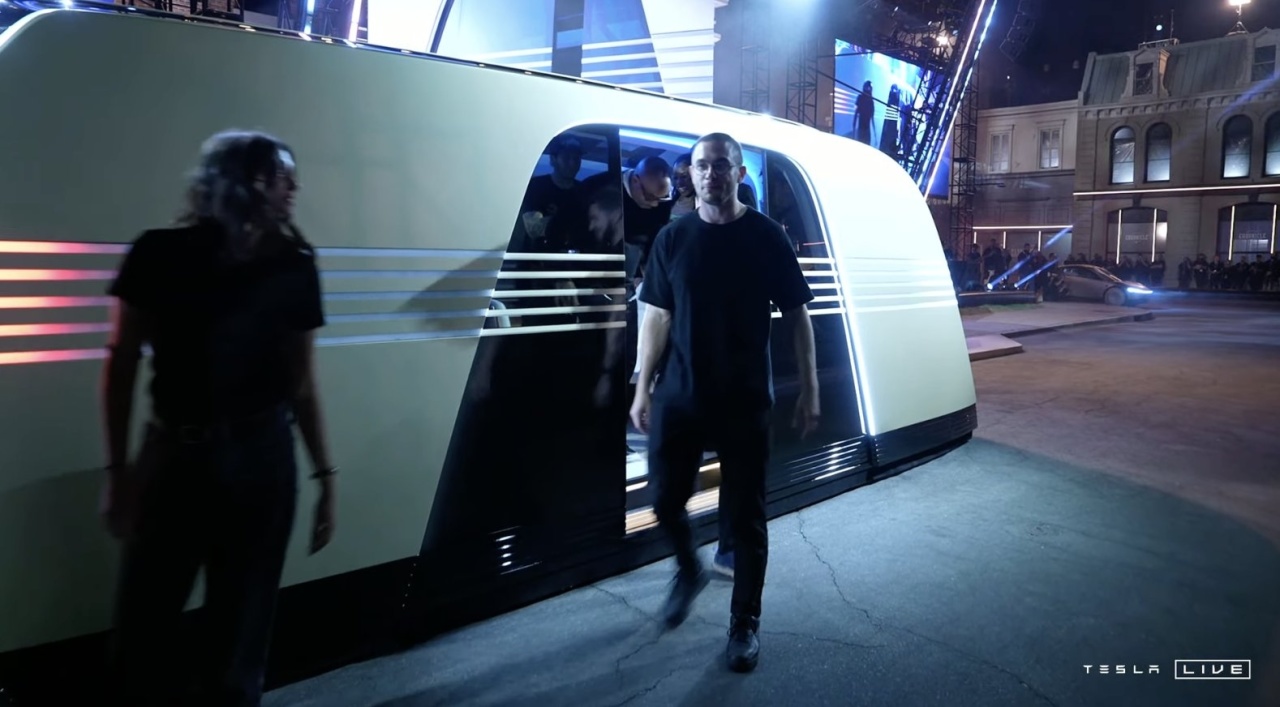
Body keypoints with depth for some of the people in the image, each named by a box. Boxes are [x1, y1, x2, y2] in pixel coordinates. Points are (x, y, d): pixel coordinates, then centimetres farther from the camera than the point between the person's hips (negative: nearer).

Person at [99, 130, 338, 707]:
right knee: (141, 632, 6)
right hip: (173, 457, 0)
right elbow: (122, 365, 0)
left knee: (240, 634, 10)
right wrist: (118, 468, -4)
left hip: (261, 461, 1)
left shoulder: (293, 268, 2)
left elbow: (302, 383, 5)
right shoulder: (161, 255, -3)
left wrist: (324, 474, 4)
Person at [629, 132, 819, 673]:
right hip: (677, 398, 2)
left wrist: (809, 390, -4)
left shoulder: (767, 237, -3)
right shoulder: (672, 239, 3)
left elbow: (797, 316, 0)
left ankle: (745, 623, 22)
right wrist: (643, 390, 3)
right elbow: (656, 318, 6)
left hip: (744, 400, -2)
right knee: (665, 501, 10)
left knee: (745, 515, 5)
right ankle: (689, 570, 41)